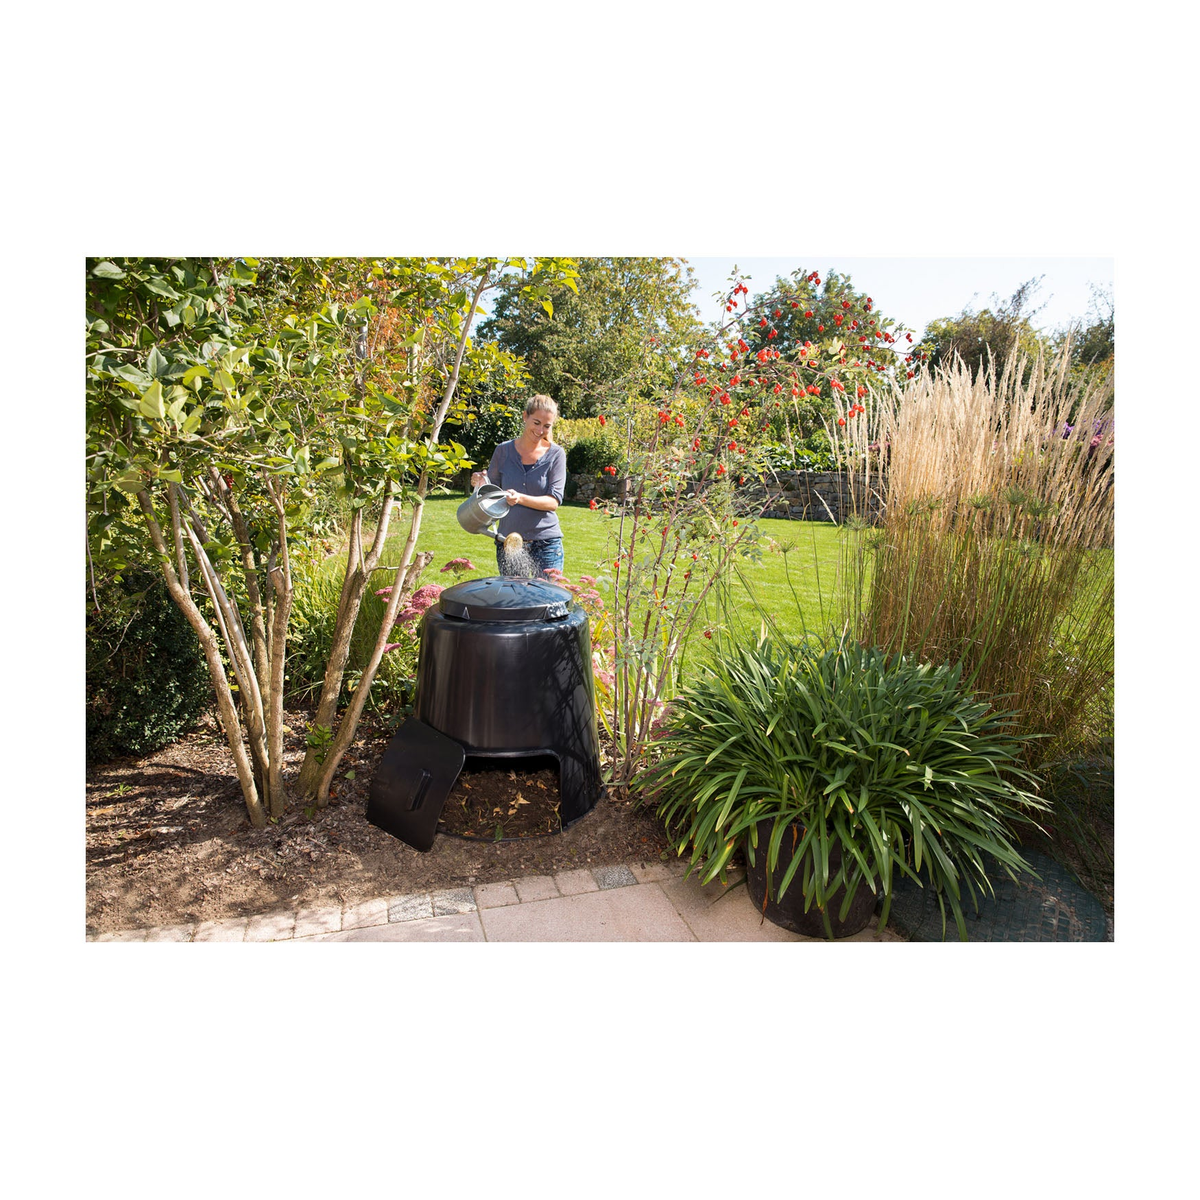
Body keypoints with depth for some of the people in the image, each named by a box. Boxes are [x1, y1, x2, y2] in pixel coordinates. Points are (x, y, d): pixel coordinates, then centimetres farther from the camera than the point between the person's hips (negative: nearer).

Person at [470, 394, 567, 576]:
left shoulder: (556, 454, -1)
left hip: (545, 543, -2)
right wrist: (482, 483, -11)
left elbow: (554, 501, -9)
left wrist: (521, 498, -25)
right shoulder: (504, 451, 4)